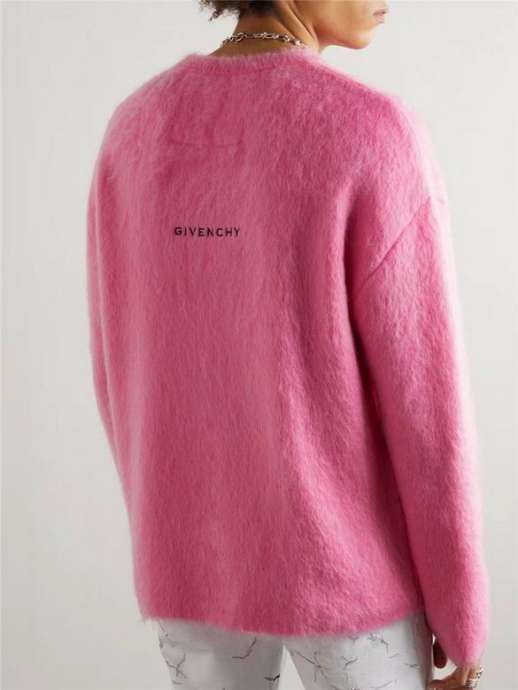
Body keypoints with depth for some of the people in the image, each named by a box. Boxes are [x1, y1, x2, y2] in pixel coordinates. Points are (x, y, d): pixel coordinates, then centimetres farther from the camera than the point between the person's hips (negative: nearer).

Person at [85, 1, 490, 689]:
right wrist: (462, 614, -3)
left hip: (201, 553, 5)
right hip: (342, 560, -4)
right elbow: (426, 406, -18)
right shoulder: (377, 136, -21)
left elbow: (122, 369, 3)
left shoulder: (135, 129, -4)